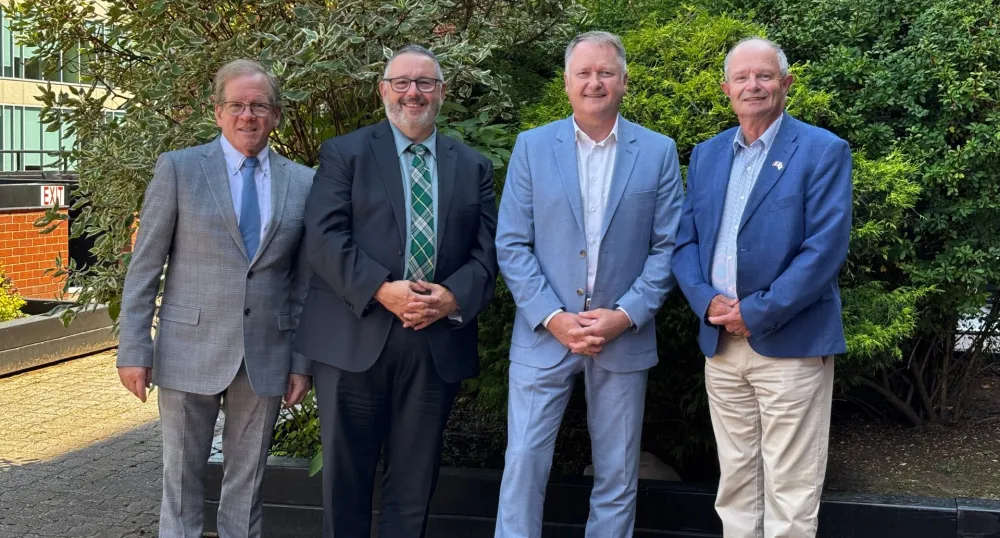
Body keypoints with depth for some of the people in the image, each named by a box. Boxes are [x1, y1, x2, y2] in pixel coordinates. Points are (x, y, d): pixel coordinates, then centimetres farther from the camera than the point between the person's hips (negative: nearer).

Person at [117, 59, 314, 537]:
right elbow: (144, 267, -2)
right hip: (190, 352, -2)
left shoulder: (302, 182, 6)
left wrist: (302, 362, 4)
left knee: (246, 485, 12)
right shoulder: (178, 169, -1)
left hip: (266, 358, 2)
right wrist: (133, 350, -6)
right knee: (182, 482, 9)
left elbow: (305, 281, 7)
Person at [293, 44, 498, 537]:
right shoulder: (343, 153, 5)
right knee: (345, 477, 8)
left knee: (413, 485, 11)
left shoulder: (473, 166, 13)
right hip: (354, 341, -2)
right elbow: (324, 237, -7)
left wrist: (453, 296, -12)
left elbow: (487, 250, 7)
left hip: (438, 346, 2)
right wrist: (381, 290, -19)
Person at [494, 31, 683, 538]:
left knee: (617, 474, 10)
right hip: (544, 334, 0)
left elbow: (667, 247, 1)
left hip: (624, 336, 1)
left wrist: (625, 315, -11)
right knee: (524, 462, -1)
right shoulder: (532, 146, 2)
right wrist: (552, 318, -12)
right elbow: (512, 244, -2)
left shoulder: (658, 152, 3)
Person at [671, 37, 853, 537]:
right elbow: (685, 242, 10)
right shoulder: (705, 154, 13)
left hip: (791, 346, -5)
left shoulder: (823, 151, -4)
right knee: (735, 487, 13)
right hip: (721, 345, 5)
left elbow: (825, 248, -13)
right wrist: (708, 301, -8)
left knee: (789, 496, 2)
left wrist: (756, 312, -15)